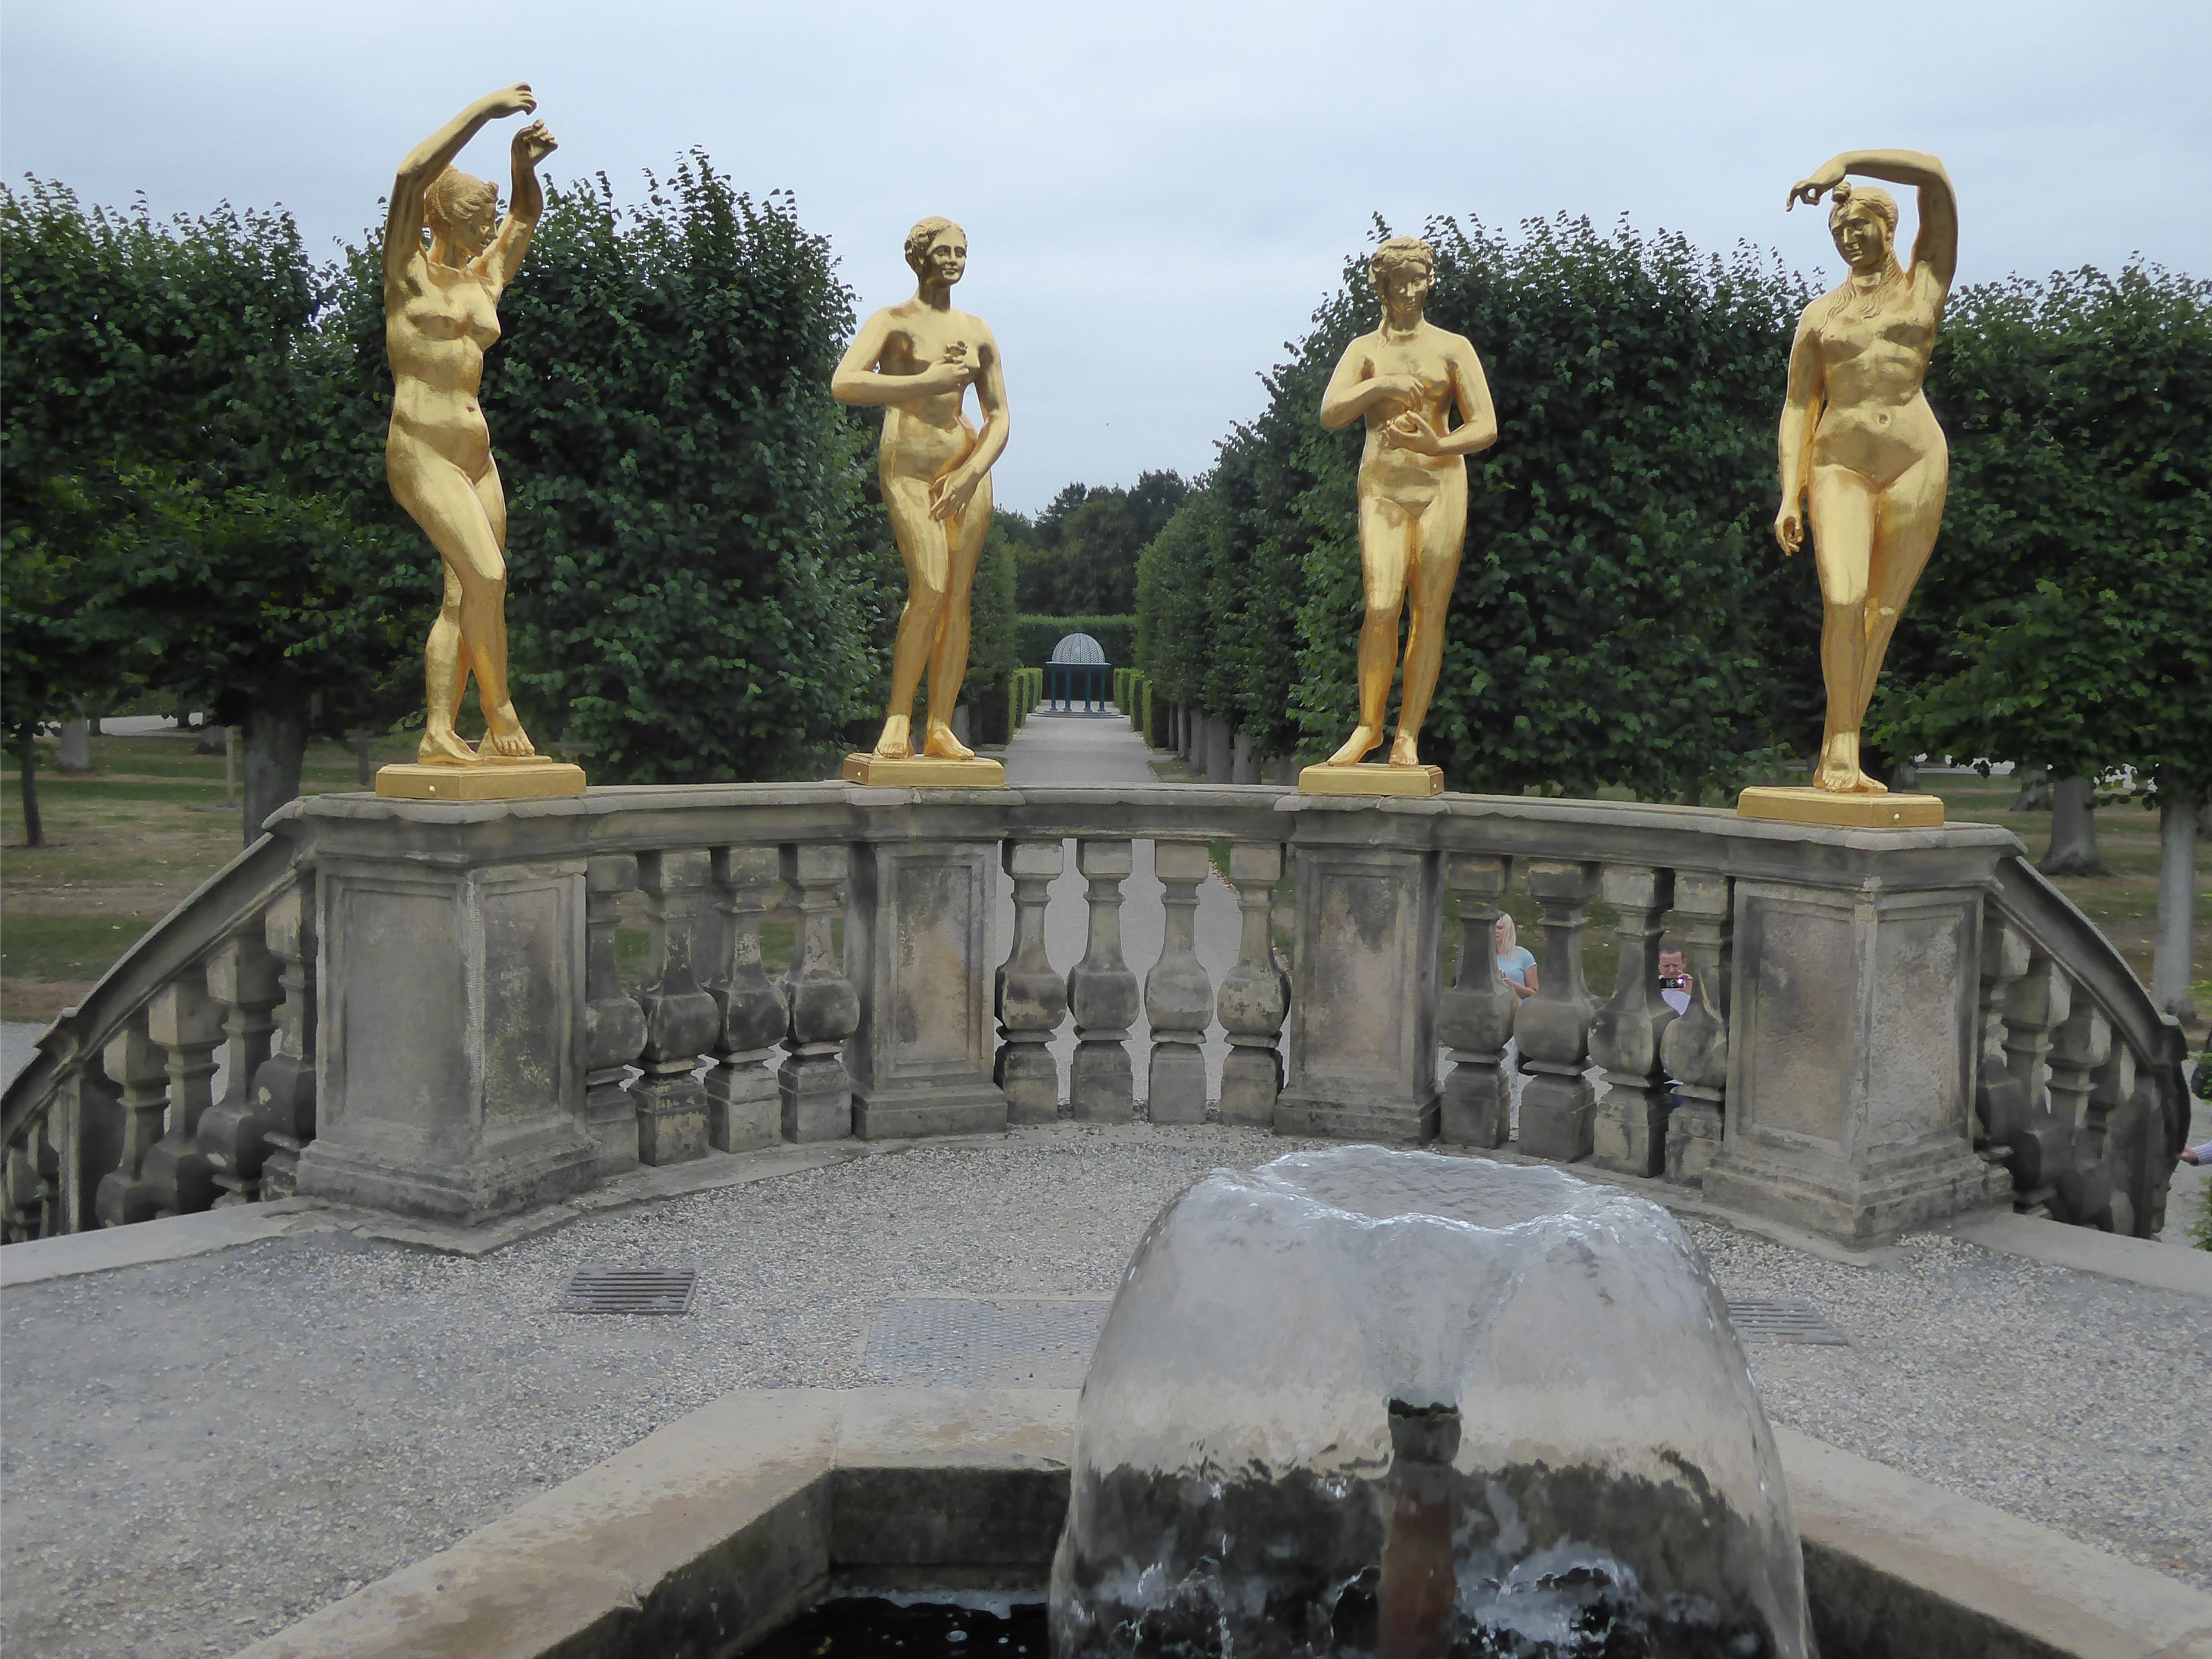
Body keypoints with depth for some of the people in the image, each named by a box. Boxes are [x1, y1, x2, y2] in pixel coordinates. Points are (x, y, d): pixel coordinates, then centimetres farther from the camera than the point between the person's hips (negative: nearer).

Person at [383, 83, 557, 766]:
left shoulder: (484, 280, 17)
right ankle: (501, 718, -10)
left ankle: (440, 732, 0)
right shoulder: (409, 270, 1)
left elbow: (528, 214, 31)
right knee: (486, 575, -19)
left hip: (477, 455, 7)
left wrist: (524, 164, 11)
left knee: (464, 596, -1)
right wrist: (484, 109, -10)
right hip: (421, 448, -7)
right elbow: (412, 174, -13)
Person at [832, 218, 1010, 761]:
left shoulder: (978, 333, 16)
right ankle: (898, 718, -10)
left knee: (959, 598, -4)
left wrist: (971, 472, -3)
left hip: (967, 465, 5)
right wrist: (926, 382, -15)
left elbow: (999, 417, 15)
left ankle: (941, 729, -2)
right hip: (908, 464, -4)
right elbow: (844, 384, -14)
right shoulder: (892, 322, 2)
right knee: (929, 586, -20)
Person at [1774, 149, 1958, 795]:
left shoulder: (1926, 281, 13)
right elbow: (1798, 408, 9)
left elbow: (1935, 176, 1)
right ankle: (1844, 752, -15)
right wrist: (1790, 496, -2)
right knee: (1842, 601, -20)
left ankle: (1832, 760, 4)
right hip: (1839, 466, 0)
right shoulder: (1819, 314, 15)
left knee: (1882, 614, -2)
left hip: (1916, 464, 0)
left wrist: (1842, 162, -6)